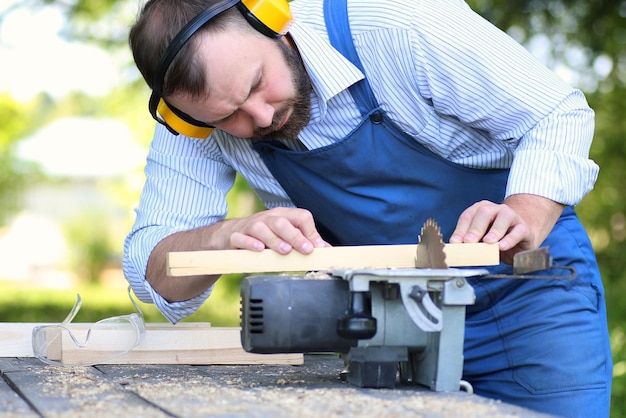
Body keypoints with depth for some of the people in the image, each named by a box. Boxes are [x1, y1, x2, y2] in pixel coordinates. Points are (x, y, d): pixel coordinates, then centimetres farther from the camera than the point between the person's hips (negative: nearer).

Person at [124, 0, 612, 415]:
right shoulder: (194, 117, -17)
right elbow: (152, 272, -19)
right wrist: (224, 236, -41)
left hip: (524, 289, -2)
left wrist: (523, 222, -39)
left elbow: (559, 114, -20)